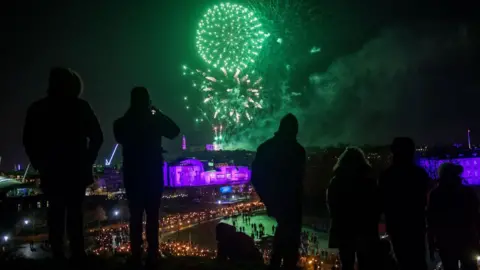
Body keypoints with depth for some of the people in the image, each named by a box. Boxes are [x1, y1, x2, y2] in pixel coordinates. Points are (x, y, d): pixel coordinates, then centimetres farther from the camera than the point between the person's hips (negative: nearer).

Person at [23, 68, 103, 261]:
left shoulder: (38, 108, 1)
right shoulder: (80, 107, -3)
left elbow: (28, 140, 2)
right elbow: (97, 136, -4)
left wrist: (39, 162, 12)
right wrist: (87, 160, 6)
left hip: (51, 169, 2)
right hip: (76, 169, -1)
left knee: (56, 211, 10)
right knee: (75, 211, 3)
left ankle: (58, 253, 8)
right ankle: (77, 253, 0)